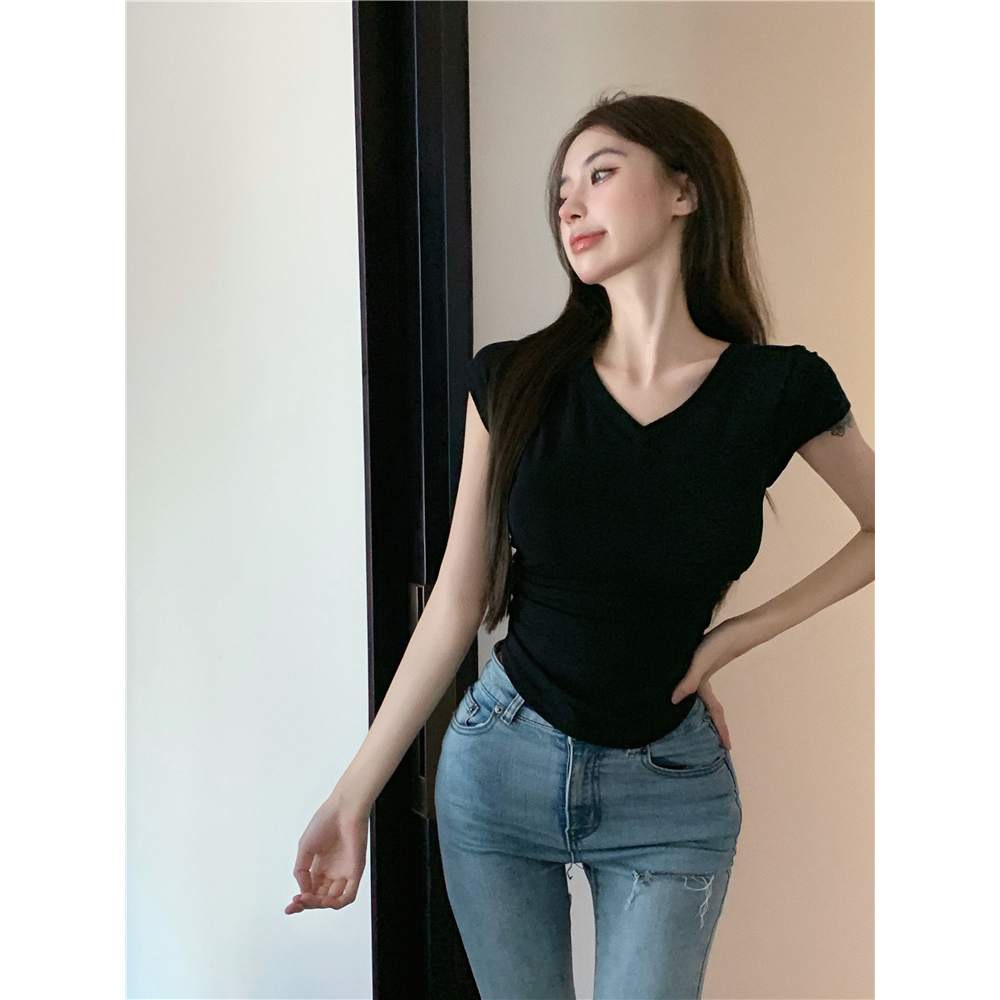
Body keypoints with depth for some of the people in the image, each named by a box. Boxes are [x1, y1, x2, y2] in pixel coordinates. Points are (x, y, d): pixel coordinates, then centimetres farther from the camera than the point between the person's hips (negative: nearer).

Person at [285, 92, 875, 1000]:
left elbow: (884, 532, 7)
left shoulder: (777, 390, -10)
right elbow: (457, 602, -4)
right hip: (500, 763, 1)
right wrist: (353, 795, -4)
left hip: (668, 789, -1)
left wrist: (736, 635, -3)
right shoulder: (512, 381, -7)